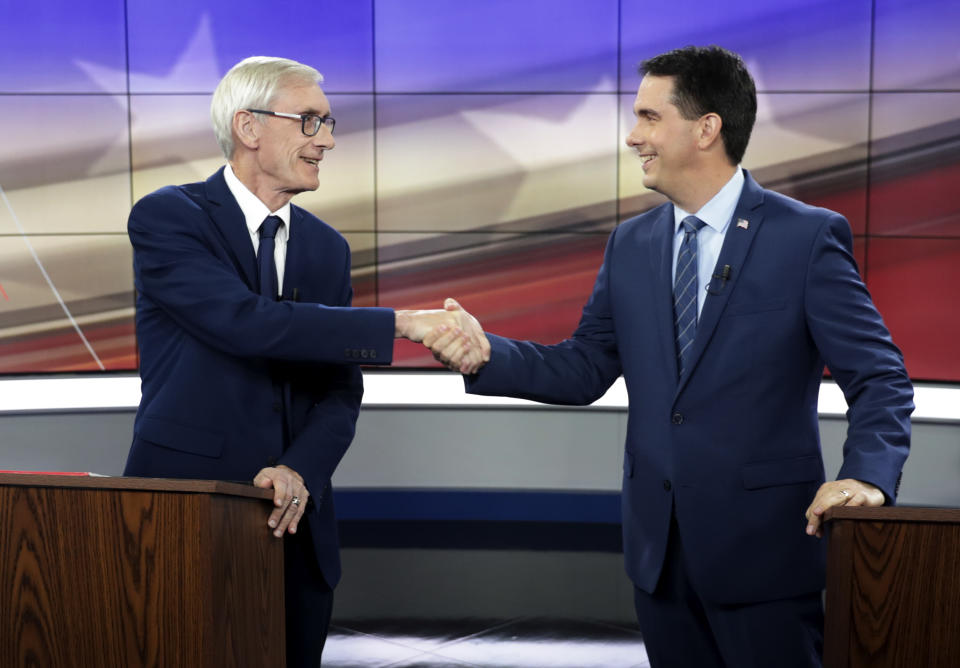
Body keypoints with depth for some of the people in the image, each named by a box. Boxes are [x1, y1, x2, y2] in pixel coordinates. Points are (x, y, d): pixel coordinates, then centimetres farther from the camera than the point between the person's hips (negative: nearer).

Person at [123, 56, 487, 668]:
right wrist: (402, 323, -25)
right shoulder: (167, 217, -8)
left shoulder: (328, 248, 11)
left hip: (293, 522, 5)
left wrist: (301, 471, -13)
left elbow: (341, 389, 7)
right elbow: (245, 321, -23)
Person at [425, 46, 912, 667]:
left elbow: (880, 377, -7)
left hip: (762, 543, -5)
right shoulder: (631, 244, 9)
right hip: (659, 544, 5)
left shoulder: (809, 236, -7)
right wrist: (484, 352, -8)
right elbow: (583, 369, 8)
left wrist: (868, 475, -24)